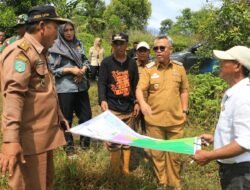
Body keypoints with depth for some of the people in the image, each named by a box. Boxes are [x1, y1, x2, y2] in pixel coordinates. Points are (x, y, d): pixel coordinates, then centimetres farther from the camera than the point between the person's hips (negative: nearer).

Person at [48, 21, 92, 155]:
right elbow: (52, 69, -9)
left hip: (81, 86, 5)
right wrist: (70, 70, -16)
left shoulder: (78, 44, 10)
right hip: (65, 88, -5)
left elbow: (85, 61, 14)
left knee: (86, 115, 10)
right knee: (66, 118, 7)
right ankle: (69, 146, 24)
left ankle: (85, 142, 30)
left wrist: (83, 70, -7)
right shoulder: (56, 47, -5)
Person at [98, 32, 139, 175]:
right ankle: (115, 172, 10)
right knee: (114, 141, -4)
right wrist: (103, 100, -24)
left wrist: (136, 102, 7)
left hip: (128, 107, 4)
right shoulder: (106, 63, -2)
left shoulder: (131, 63, 9)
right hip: (112, 108, -4)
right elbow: (102, 83, -9)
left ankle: (126, 169, 25)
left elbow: (135, 84, 13)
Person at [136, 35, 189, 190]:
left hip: (176, 120, 1)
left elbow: (184, 90, 11)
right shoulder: (149, 69, -4)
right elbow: (140, 89, -11)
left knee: (174, 153, 13)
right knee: (157, 153, 11)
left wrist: (184, 110, 6)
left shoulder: (179, 68, 3)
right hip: (154, 120, -1)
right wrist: (142, 103, -31)